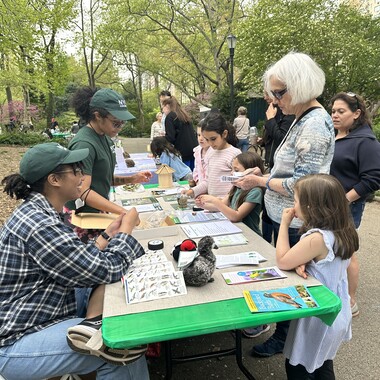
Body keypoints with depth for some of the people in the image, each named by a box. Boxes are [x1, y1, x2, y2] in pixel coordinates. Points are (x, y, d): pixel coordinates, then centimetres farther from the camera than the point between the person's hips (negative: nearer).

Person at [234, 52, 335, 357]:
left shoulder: (315, 125, -23)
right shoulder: (304, 119, 7)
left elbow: (301, 185, -26)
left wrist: (260, 181, -15)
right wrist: (264, 174, 5)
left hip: (295, 224, -9)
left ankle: (283, 338, 34)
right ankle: (281, 327, 45)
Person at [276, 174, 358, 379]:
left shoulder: (317, 238, -32)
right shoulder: (342, 232, -5)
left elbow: (282, 261, -22)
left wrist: (284, 223, -17)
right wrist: (302, 264, -14)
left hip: (318, 317, -8)